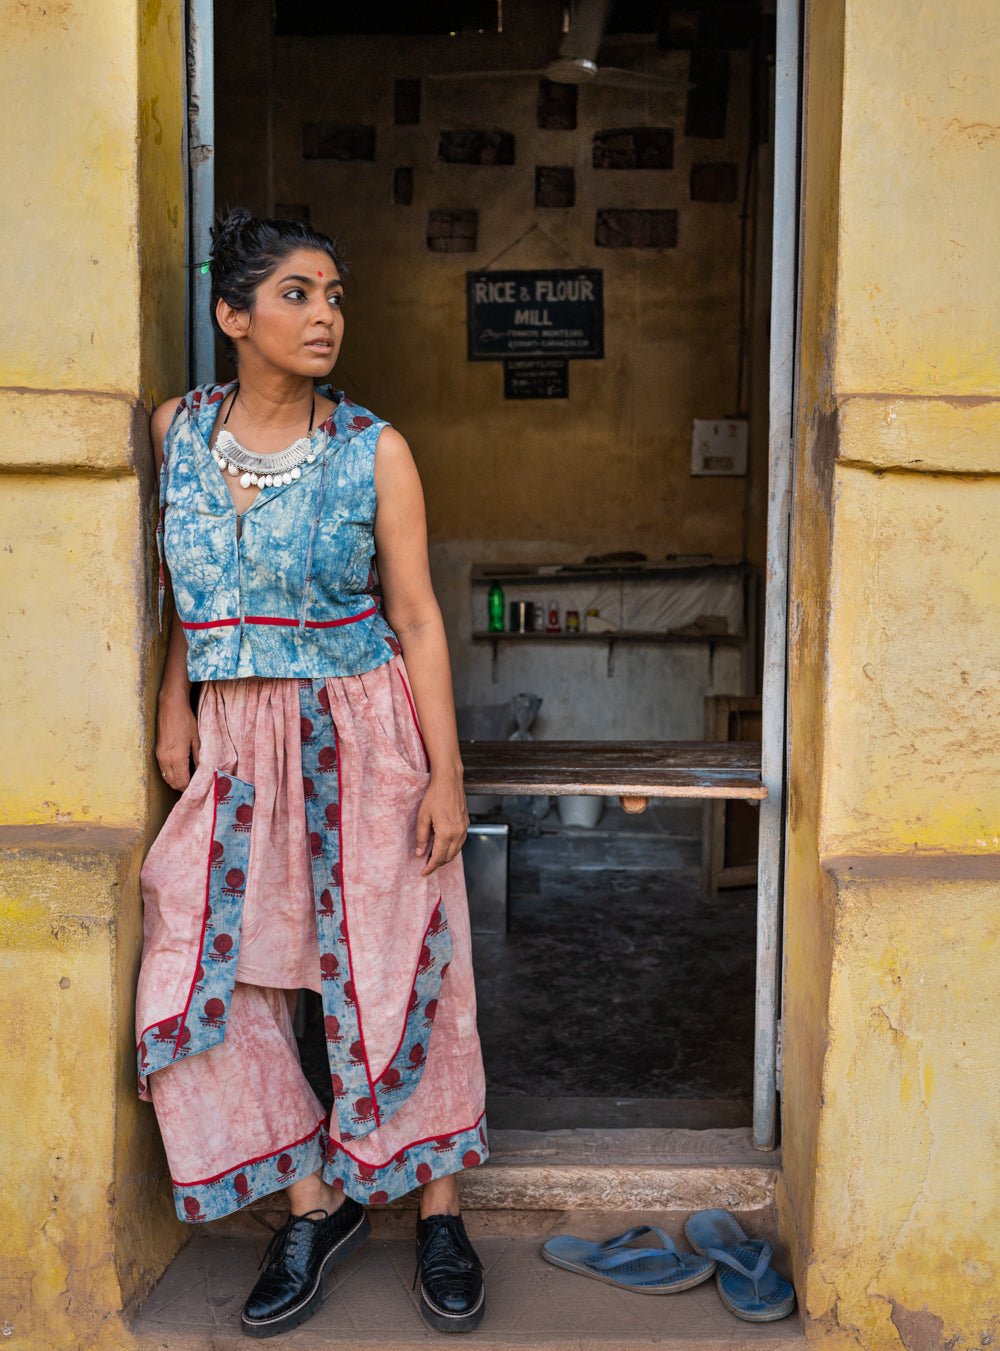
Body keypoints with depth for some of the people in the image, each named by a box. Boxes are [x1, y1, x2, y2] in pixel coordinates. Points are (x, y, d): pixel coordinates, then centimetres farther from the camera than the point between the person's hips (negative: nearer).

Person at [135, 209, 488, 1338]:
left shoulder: (374, 451, -6)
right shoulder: (177, 429, 3)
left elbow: (416, 617, -5)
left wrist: (445, 772, -8)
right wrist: (173, 706, 7)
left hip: (363, 736, -3)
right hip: (235, 743, 3)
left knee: (398, 971, 2)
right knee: (202, 979, 1)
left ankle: (438, 1214, 21)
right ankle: (315, 1205, 19)